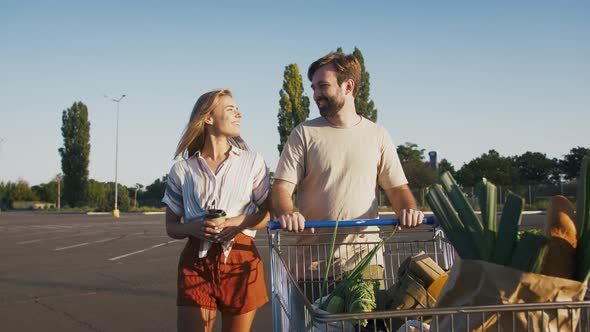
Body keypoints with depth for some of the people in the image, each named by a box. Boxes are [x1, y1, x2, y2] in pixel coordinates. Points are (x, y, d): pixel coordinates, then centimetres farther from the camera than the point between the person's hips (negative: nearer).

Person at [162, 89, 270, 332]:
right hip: (196, 263, 0)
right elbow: (171, 227, 9)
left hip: (241, 261, 1)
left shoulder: (252, 161, 5)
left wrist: (241, 222, -13)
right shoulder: (182, 169, 4)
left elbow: (270, 213, 6)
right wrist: (192, 228, -13)